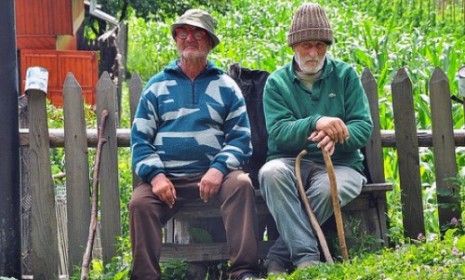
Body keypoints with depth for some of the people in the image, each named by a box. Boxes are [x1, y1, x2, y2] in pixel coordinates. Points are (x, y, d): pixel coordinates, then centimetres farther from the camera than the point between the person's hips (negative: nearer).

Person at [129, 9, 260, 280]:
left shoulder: (226, 86, 13)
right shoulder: (157, 85, 15)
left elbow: (241, 137, 5)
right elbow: (140, 138, 9)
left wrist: (219, 168, -14)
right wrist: (155, 175, -10)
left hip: (213, 174, -1)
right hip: (166, 176, 1)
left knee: (241, 184, -30)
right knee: (140, 202, -28)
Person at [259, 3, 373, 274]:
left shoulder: (345, 75, 9)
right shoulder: (277, 82, 7)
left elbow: (364, 126, -1)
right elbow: (278, 132, -9)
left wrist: (337, 136, -24)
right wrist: (316, 123, -27)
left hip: (339, 163, 0)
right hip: (291, 161, 0)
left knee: (327, 189, -36)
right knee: (271, 172, -35)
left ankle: (279, 259, -22)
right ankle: (306, 257, -38)